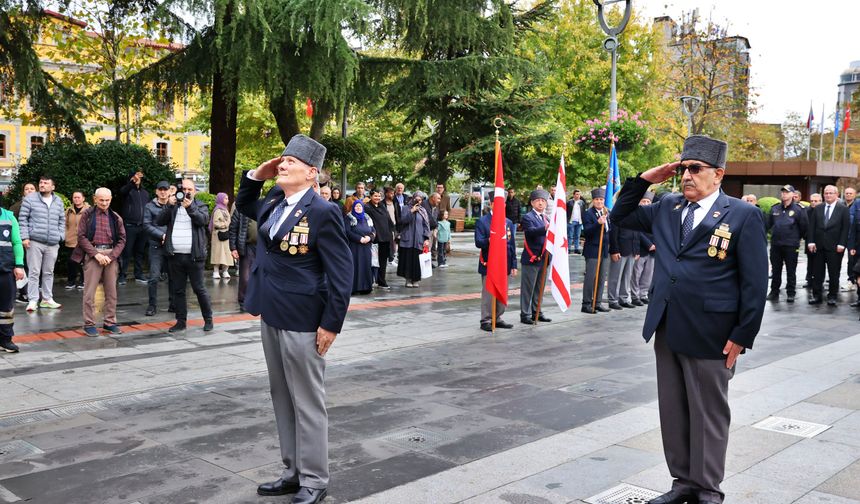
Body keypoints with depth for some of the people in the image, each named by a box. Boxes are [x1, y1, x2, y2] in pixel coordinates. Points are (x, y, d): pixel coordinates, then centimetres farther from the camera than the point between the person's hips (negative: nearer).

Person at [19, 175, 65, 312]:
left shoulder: (58, 201, 12)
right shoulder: (30, 199, 1)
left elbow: (62, 221, 16)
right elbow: (23, 219, 0)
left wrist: (60, 236, 5)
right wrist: (25, 237, -7)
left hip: (53, 244, 4)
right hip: (35, 242, -4)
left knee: (49, 272, 10)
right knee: (34, 272, -3)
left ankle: (47, 299, 19)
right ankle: (33, 301, 2)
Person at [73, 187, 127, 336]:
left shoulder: (116, 218, 10)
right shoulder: (87, 215, 4)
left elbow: (122, 239, 8)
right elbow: (81, 236, -1)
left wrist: (111, 256, -6)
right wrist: (96, 254, -10)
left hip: (111, 255, 3)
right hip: (93, 255, -3)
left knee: (111, 291, 6)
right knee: (90, 292, -2)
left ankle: (110, 322, 15)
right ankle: (89, 324, 5)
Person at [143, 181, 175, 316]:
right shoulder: (150, 207, 5)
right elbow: (147, 225, -2)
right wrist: (162, 236, -11)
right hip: (156, 246, -2)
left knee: (173, 277, 7)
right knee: (154, 277, -6)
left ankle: (173, 304, 17)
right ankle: (152, 306, 3)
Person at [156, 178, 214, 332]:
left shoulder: (200, 206, 7)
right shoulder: (173, 206, 13)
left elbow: (203, 220, -13)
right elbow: (159, 221, 1)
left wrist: (190, 207, -26)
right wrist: (169, 205, -11)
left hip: (194, 256, -3)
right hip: (175, 256, 3)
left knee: (199, 289, -1)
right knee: (178, 290, 8)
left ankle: (208, 320, 10)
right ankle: (181, 321, 15)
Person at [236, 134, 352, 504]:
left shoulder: (321, 212, -15)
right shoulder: (273, 202, 9)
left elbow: (341, 272, -16)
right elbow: (243, 205, 31)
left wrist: (331, 324, -17)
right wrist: (256, 176, 11)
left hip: (301, 322, -8)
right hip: (271, 317, 9)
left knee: (307, 402, 2)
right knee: (282, 399, 16)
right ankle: (293, 471, 29)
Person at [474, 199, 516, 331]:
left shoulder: (508, 222, 12)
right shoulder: (482, 221, -3)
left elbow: (512, 244, 12)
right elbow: (478, 242, -11)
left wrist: (514, 265, 7)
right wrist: (489, 241, -32)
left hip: (505, 264, 5)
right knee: (488, 293, 0)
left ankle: (497, 319, 21)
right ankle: (486, 320, 7)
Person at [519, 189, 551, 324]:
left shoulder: (546, 218, 16)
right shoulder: (527, 217, -8)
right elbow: (531, 231, -28)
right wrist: (545, 228, -44)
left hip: (543, 258, 8)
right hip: (531, 258, -7)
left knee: (539, 288, 15)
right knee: (528, 288, -2)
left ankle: (536, 312, 24)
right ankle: (525, 314, 3)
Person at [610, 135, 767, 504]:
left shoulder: (743, 216, -7)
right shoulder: (666, 208, 9)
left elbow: (755, 283, -8)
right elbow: (619, 217, 19)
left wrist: (742, 336, -11)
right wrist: (644, 180, 6)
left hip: (708, 335, -5)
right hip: (666, 330, 6)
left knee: (708, 415, 7)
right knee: (672, 412, 14)